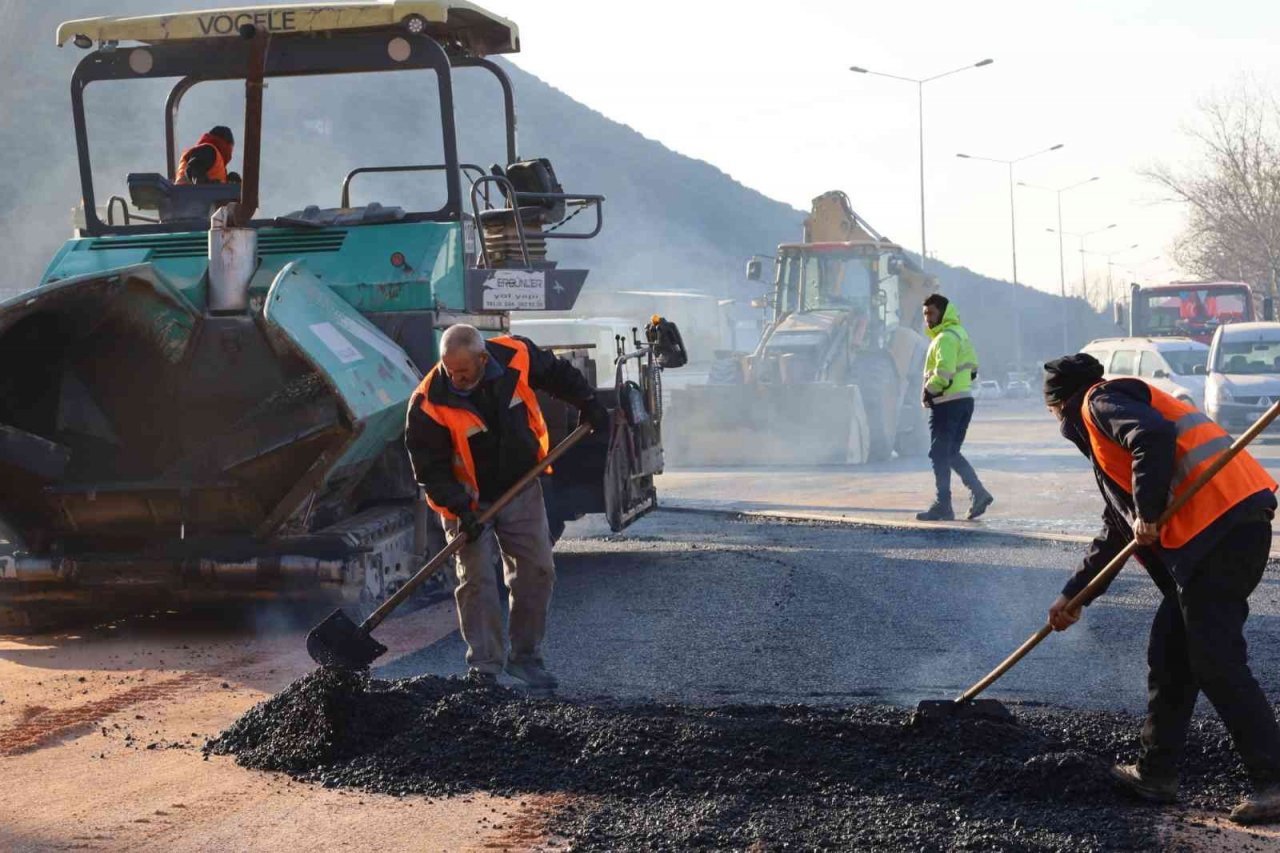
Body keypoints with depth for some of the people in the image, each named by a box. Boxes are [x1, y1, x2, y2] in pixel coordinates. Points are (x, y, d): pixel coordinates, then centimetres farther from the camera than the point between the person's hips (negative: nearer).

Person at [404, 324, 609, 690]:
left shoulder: (516, 356, -18)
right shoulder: (429, 405, -26)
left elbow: (557, 374, 5)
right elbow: (430, 468, -20)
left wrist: (588, 403, 7)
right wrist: (461, 509, -28)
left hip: (521, 489, 4)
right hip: (468, 501, -4)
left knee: (537, 571, 4)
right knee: (477, 581, -8)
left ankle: (526, 656, 16)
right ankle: (484, 667, 0)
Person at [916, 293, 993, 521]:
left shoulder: (945, 337, -15)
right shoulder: (960, 333, 17)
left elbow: (944, 373, -25)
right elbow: (972, 368, 24)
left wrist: (928, 391, -12)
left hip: (947, 404, -10)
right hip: (965, 399, 10)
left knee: (940, 454, -3)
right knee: (952, 453, 16)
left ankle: (942, 507, 0)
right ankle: (979, 493, 5)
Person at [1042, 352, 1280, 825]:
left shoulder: (1101, 401, 3)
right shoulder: (1105, 435, 33)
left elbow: (1154, 437, -19)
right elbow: (1115, 531, 38)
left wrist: (1148, 515, -13)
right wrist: (1073, 595, 41)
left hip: (1220, 519, -10)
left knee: (1215, 659, -9)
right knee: (1170, 653, 15)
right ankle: (1156, 772, 22)